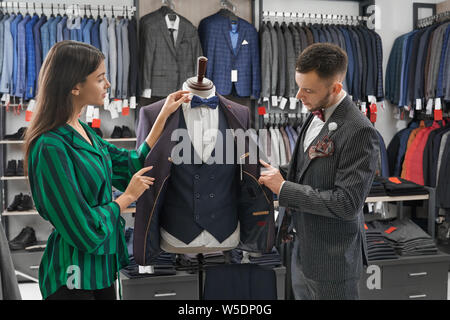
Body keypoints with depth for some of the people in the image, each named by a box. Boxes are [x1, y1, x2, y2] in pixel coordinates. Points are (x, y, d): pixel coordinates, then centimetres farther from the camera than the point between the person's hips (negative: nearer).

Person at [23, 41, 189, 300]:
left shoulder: (83, 131, 3)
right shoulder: (51, 147, -23)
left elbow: (134, 165, 13)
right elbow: (85, 230, -22)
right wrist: (128, 197, -8)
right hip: (75, 278, -8)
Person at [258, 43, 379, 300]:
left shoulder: (359, 131, -25)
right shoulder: (317, 115, 3)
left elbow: (348, 203, -27)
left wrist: (284, 188, -23)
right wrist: (279, 173, -4)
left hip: (332, 259, -8)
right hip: (304, 249, 8)